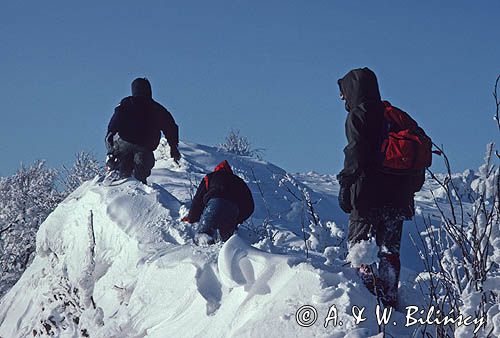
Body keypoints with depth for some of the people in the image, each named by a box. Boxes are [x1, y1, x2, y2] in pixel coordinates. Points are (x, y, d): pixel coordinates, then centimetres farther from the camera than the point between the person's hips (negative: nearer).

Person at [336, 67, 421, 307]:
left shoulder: (357, 116, -5)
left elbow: (355, 155, -14)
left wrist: (345, 185, -11)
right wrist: (408, 191, 21)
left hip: (368, 197, -7)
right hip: (397, 196, 7)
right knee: (389, 250, 10)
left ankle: (373, 293, -16)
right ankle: (390, 299, 9)